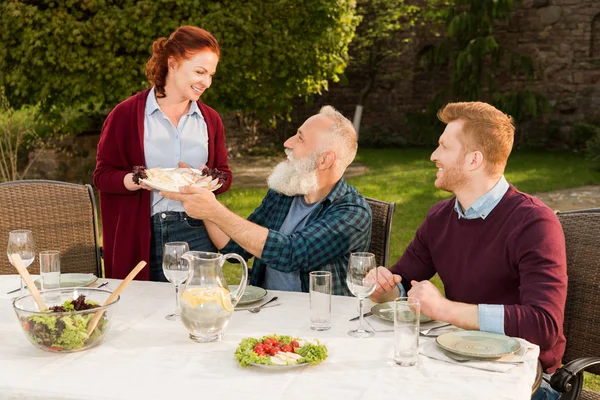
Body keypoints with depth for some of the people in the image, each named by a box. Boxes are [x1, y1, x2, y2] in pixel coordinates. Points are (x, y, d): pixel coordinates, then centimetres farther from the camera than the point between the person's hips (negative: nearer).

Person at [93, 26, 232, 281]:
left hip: (196, 234, 3)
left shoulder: (210, 120, 12)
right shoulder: (126, 115, 1)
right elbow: (102, 175, 0)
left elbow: (224, 175, 17)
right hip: (142, 238, -2)